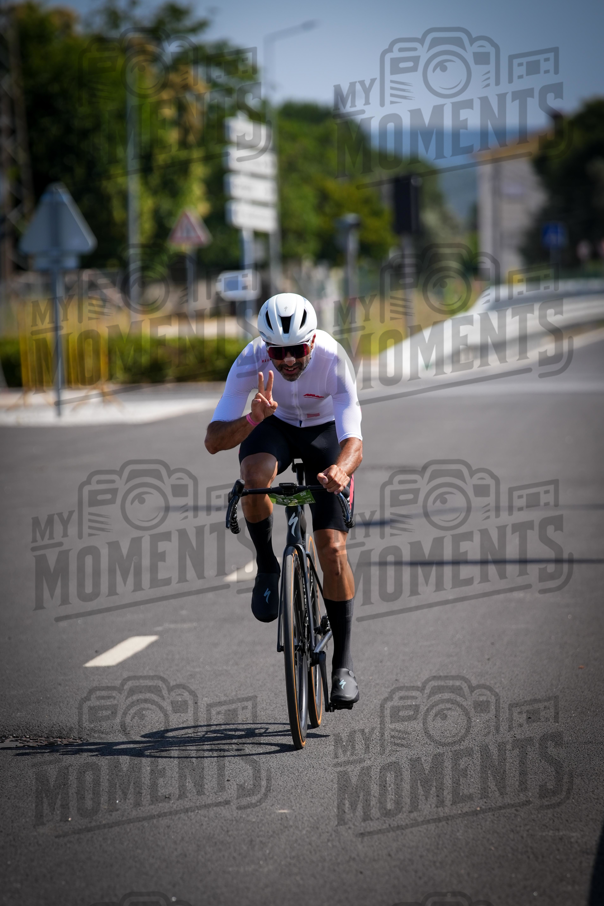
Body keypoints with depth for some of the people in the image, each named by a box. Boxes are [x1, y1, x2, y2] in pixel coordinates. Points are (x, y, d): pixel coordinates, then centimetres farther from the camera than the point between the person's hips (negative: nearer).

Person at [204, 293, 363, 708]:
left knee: (333, 549, -13)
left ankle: (344, 663, 0)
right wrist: (253, 419, -53)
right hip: (273, 425, 1)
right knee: (255, 478, -36)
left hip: (325, 431, -1)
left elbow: (354, 442, -42)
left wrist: (341, 469, -65)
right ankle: (267, 566, -9)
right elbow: (214, 440, -34)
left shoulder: (333, 359, -35)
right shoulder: (252, 360, -31)